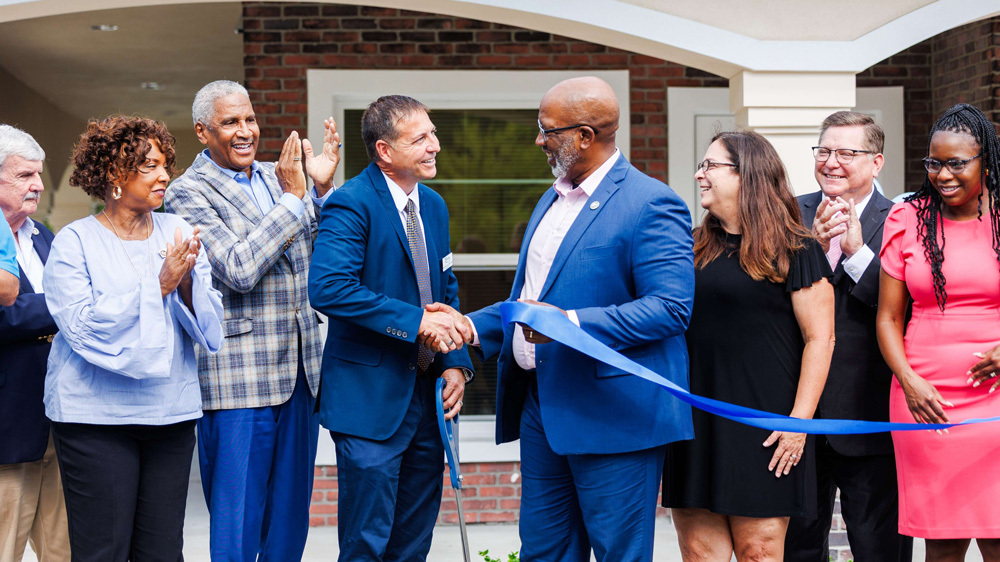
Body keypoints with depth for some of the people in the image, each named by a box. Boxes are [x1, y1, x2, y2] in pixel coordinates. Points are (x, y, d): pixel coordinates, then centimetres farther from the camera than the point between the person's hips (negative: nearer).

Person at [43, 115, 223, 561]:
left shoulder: (179, 232, 8)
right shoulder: (75, 241, -3)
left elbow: (208, 323, 5)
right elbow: (81, 327, -15)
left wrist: (186, 282, -15)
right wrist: (159, 286, -17)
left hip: (171, 412, 4)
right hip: (96, 416, -4)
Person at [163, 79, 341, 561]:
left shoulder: (276, 176, 12)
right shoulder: (188, 194, -7)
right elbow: (238, 270, -19)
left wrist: (322, 188, -1)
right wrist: (293, 198, -16)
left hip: (299, 372, 6)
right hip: (239, 380, -6)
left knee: (290, 520, 15)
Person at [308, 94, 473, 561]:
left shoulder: (433, 205, 12)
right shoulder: (351, 204, -14)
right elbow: (327, 288, -27)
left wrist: (456, 363, 3)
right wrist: (414, 320, -26)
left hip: (427, 394, 8)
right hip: (372, 398, -7)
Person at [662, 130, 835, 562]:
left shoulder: (795, 251, -2)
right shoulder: (695, 249, 15)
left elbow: (820, 339, -6)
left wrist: (800, 418, -13)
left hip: (761, 426, -5)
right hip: (694, 425, 5)